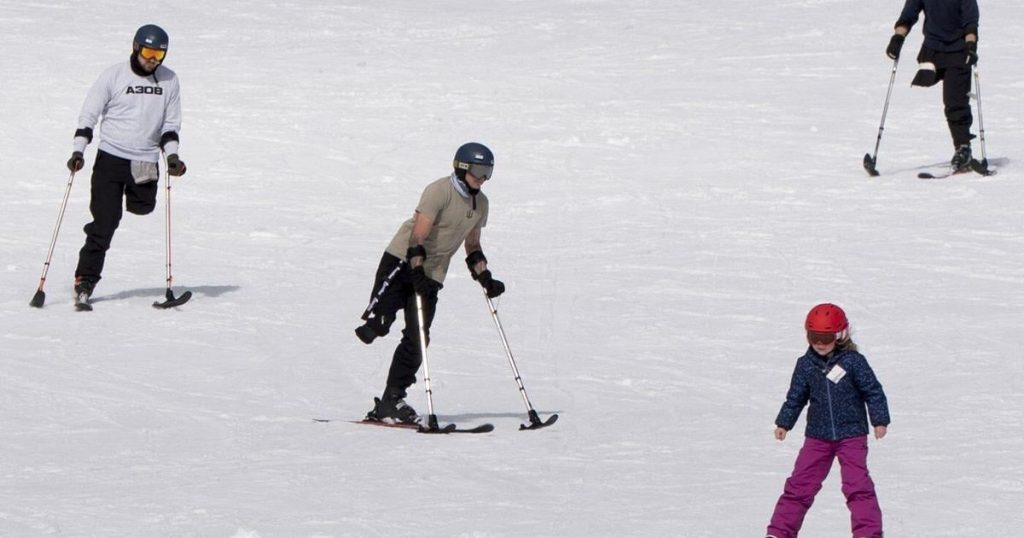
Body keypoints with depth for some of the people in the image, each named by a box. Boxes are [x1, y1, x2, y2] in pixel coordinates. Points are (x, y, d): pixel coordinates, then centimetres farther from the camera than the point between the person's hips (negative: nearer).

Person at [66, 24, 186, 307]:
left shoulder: (169, 81, 4)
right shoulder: (113, 76, -4)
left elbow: (170, 124, 12)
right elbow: (89, 114, 0)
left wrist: (172, 156, -2)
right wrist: (78, 150, -10)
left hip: (146, 163, 3)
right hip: (110, 158, -3)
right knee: (104, 223, -7)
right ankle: (85, 280, -2)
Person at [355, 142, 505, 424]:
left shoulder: (480, 204, 10)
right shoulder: (440, 191, -15)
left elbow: (472, 246, 24)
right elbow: (418, 236, -23)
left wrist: (486, 279, 12)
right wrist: (417, 273, -33)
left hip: (431, 274, 6)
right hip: (402, 261, -6)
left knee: (417, 340, -3)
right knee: (380, 323, -26)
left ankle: (392, 401, 1)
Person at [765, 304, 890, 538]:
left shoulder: (853, 362, -8)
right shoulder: (806, 364, 2)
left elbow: (873, 391, -3)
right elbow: (796, 396, 13)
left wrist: (880, 420, -7)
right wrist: (784, 423, 14)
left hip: (851, 434, -3)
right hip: (817, 436, 3)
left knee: (858, 485, -11)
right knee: (799, 485, 3)